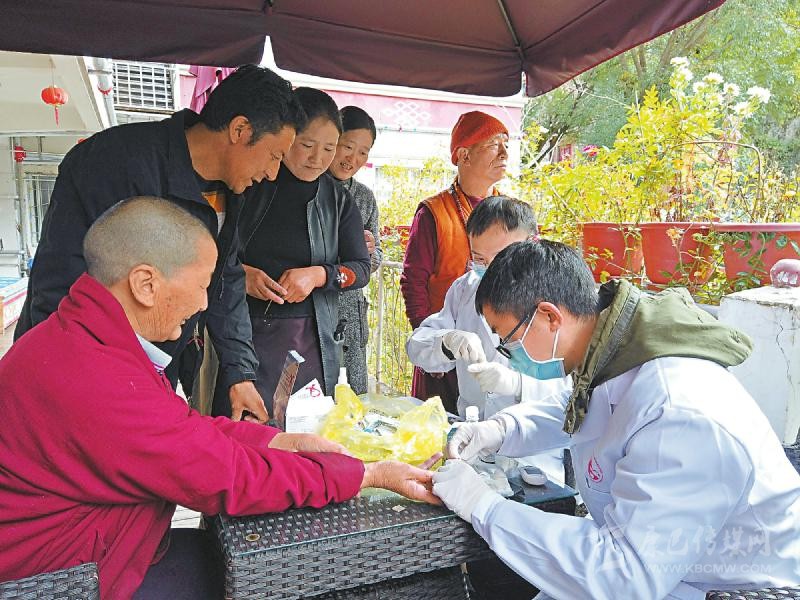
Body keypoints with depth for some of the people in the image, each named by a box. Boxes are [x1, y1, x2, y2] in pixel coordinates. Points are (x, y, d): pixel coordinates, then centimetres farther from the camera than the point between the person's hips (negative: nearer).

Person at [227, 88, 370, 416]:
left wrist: (319, 275, -11)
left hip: (311, 339, 2)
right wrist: (239, 273, -13)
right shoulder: (248, 183, 1)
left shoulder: (338, 200, 7)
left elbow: (361, 268, 6)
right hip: (239, 330, -1)